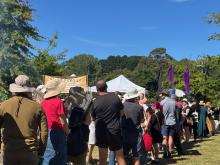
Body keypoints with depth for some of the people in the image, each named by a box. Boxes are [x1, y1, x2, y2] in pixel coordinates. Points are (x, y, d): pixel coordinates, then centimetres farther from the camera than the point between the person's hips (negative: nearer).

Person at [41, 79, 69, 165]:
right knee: (60, 158, 7)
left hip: (47, 132, 7)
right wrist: (68, 133, 0)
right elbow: (63, 122, -14)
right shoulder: (58, 102, -16)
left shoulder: (43, 101, 2)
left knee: (47, 156, 17)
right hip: (57, 133, -6)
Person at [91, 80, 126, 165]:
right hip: (115, 130, 0)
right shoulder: (115, 97, -7)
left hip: (101, 132, 0)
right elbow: (121, 112, 7)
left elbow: (93, 118, 4)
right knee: (120, 157, 12)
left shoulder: (95, 102, -9)